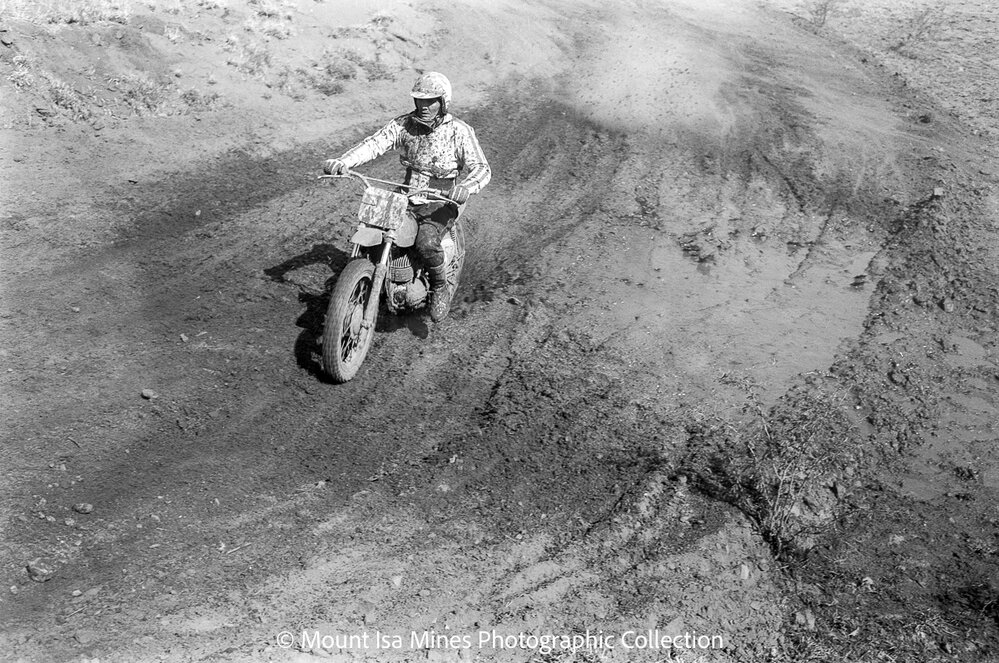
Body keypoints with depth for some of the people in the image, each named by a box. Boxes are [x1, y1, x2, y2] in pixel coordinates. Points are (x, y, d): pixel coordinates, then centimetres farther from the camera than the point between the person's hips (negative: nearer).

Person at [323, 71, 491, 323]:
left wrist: (466, 187, -40)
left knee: (425, 242, -32)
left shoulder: (459, 131, -9)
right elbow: (374, 143, -9)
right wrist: (343, 161, -27)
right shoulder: (404, 124, 2)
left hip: (441, 201, -5)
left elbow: (481, 167, -17)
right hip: (408, 196, 5)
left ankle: (440, 289, -5)